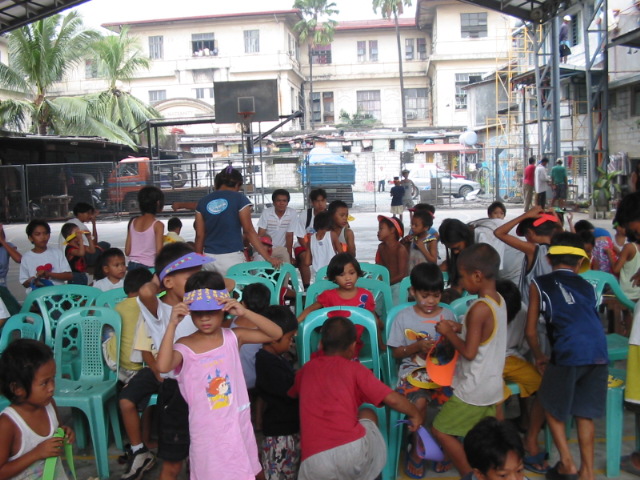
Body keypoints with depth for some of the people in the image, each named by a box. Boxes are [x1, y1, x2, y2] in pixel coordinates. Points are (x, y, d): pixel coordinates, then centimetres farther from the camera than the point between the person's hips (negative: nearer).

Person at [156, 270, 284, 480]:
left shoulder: (233, 337, -5)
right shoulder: (184, 346, -10)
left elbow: (276, 333, -10)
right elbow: (163, 366, -30)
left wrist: (244, 312, -22)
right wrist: (172, 325, -32)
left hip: (238, 425, 2)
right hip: (206, 430, -2)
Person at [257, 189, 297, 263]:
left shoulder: (293, 214, -12)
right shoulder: (266, 213, -11)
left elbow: (289, 236, -7)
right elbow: (260, 235, -9)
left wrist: (290, 255, -6)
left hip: (281, 249, 0)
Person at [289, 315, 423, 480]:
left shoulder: (307, 369, 19)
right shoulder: (354, 368, 10)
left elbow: (290, 395, 39)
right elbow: (392, 399, 5)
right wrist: (415, 414, 24)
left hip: (314, 461, 2)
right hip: (354, 449, -2)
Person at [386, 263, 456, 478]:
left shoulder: (448, 315, 5)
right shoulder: (403, 317, 0)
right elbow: (396, 352, 2)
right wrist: (417, 346, -14)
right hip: (413, 370, -2)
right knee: (420, 402, -30)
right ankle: (416, 449, -3)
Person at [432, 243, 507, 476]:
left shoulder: (479, 308, -25)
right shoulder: (499, 300, 2)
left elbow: (469, 352, -24)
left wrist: (448, 333, -11)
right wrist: (460, 328, 7)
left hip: (473, 389, -9)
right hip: (492, 386, 9)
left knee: (441, 431, 5)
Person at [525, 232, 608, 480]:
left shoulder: (539, 284, 13)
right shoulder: (587, 286, 23)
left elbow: (531, 331, 13)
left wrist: (539, 357, 29)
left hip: (569, 352, -4)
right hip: (599, 354, 4)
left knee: (552, 406, 19)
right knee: (585, 413, 19)